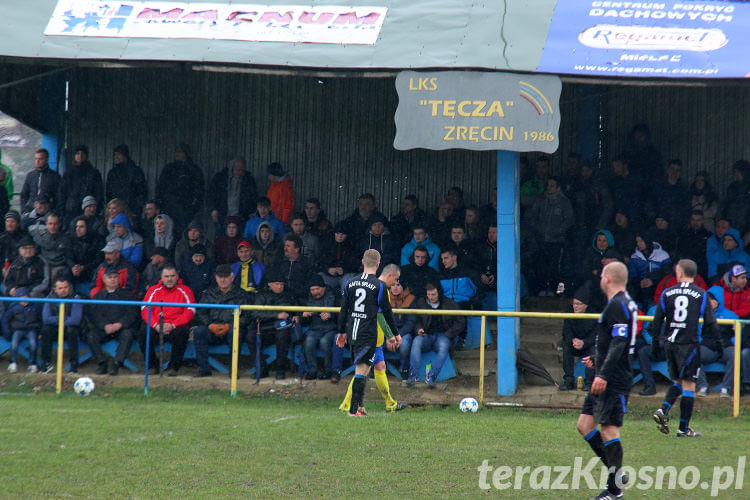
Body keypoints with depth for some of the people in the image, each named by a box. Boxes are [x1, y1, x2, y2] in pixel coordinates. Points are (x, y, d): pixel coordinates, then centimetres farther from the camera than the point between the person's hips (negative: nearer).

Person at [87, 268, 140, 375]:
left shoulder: (126, 295, 14)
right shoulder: (98, 296, 18)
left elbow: (132, 314, 1)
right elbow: (93, 314, 4)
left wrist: (119, 325, -16)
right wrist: (105, 325, -14)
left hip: (122, 327, -2)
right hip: (103, 328, 2)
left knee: (127, 334, -35)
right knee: (91, 335, -27)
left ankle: (116, 364, -37)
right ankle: (102, 363, -24)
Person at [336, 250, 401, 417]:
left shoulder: (350, 283, 7)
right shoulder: (380, 286, -7)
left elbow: (343, 310, 12)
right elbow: (387, 312, -2)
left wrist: (342, 332, 22)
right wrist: (395, 334, 9)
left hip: (352, 333, 5)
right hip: (368, 334, -5)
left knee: (361, 368, 17)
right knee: (362, 369, -5)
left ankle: (360, 405, 18)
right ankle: (354, 408, -9)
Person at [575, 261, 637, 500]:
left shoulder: (617, 306, -15)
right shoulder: (625, 303, 17)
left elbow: (619, 343, -23)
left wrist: (603, 374, -26)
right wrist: (596, 359, 34)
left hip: (613, 381, -11)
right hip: (605, 380, 11)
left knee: (609, 429, -8)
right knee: (585, 424, 11)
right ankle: (615, 472, 14)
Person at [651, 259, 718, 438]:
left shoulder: (667, 293, 4)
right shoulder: (701, 295, -2)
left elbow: (657, 321, 5)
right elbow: (710, 324, -4)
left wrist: (656, 343, 16)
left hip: (669, 343, 3)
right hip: (689, 343, -3)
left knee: (678, 382, 19)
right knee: (689, 385, 2)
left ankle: (663, 410, -4)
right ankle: (684, 428, 2)